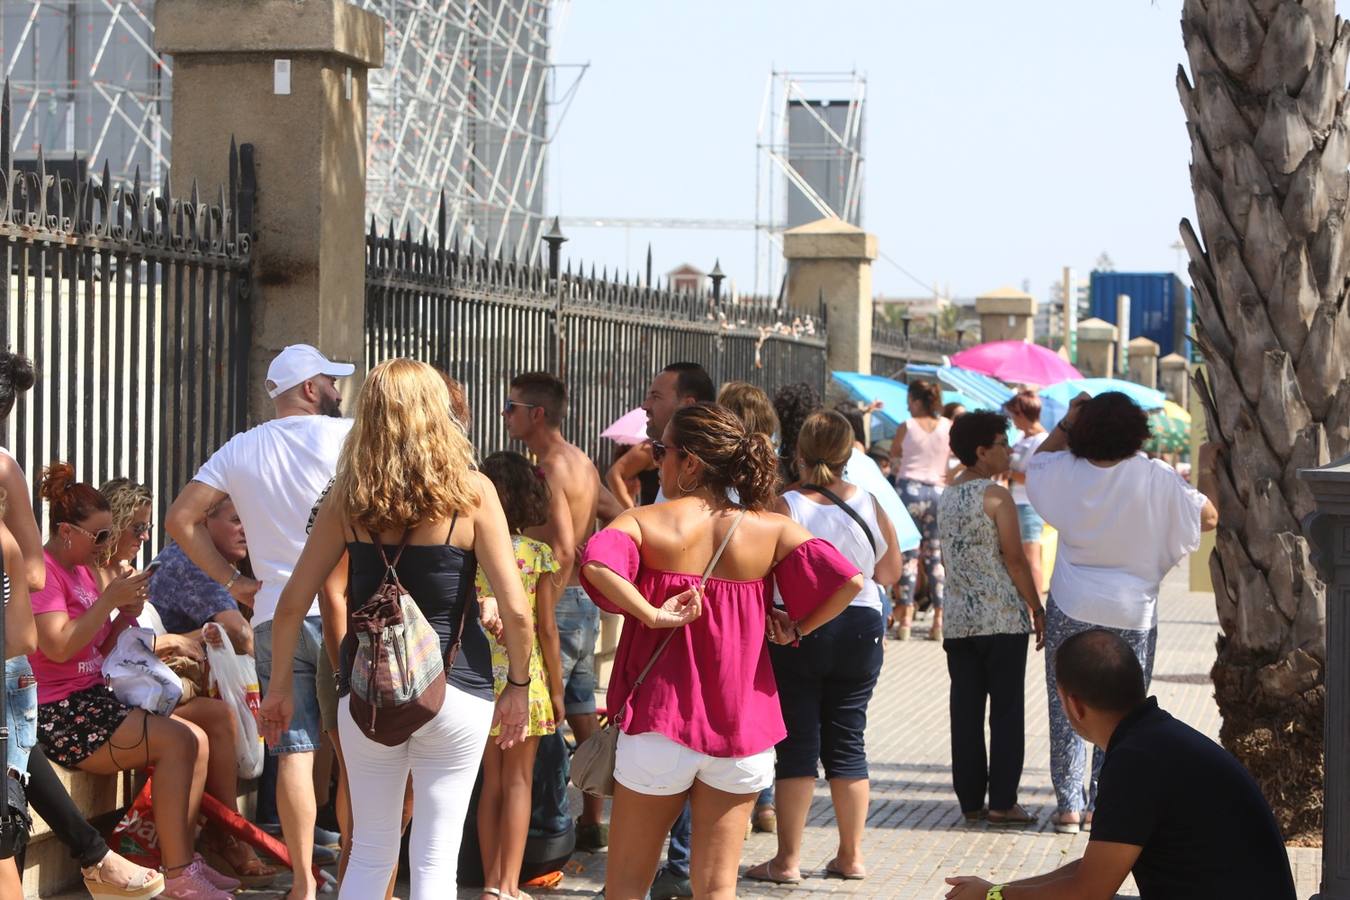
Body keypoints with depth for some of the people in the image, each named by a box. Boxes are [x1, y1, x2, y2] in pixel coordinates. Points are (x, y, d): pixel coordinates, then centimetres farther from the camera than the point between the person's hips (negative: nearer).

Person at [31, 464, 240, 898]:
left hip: (96, 698, 11)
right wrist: (109, 599, -18)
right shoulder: (42, 571, -12)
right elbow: (59, 647, -24)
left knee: (218, 715, 6)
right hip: (59, 715, -11)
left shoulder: (80, 569, 18)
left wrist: (125, 616, 2)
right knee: (184, 740, -26)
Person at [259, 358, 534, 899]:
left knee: (370, 852, 14)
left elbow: (292, 604, 1)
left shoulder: (348, 497, 1)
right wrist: (518, 686, 5)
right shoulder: (471, 492, -6)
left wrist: (280, 687, 11)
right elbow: (516, 611, -9)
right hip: (454, 692, -2)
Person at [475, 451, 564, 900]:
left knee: (491, 783, 13)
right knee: (518, 782, 5)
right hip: (525, 678, -2)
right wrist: (557, 691, 3)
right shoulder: (538, 554, -8)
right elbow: (547, 630, -6)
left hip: (479, 675, 3)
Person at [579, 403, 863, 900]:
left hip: (659, 730, -2)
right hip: (739, 729, 2)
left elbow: (596, 563, -27)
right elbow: (848, 581, -11)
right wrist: (795, 627, 2)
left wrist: (653, 615, -21)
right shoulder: (773, 529, -1)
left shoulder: (645, 522, -7)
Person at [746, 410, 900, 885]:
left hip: (798, 631, -3)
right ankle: (851, 856, 16)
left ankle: (788, 859, 5)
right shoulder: (869, 504, -2)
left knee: (797, 744, 3)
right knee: (847, 743, 13)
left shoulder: (785, 506, -13)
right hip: (860, 628, 3)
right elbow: (891, 574, 8)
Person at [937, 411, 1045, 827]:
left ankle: (970, 800, 9)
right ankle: (1002, 801, -1)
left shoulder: (946, 497, 11)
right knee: (1007, 710, 0)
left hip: (958, 619, 6)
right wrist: (1037, 608, -4)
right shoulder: (996, 496, -11)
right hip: (1002, 620, -6)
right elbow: (1014, 558, -12)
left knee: (965, 711, 7)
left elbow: (949, 558, 13)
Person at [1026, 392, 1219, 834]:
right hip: (1132, 614, -1)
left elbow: (1035, 462, 17)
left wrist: (1067, 421, 14)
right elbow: (1208, 517, -8)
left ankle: (1068, 805, 10)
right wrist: (1207, 471, 7)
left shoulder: (1065, 471, -6)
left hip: (1071, 610, 1)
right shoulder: (1155, 478, -13)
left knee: (1067, 710, 10)